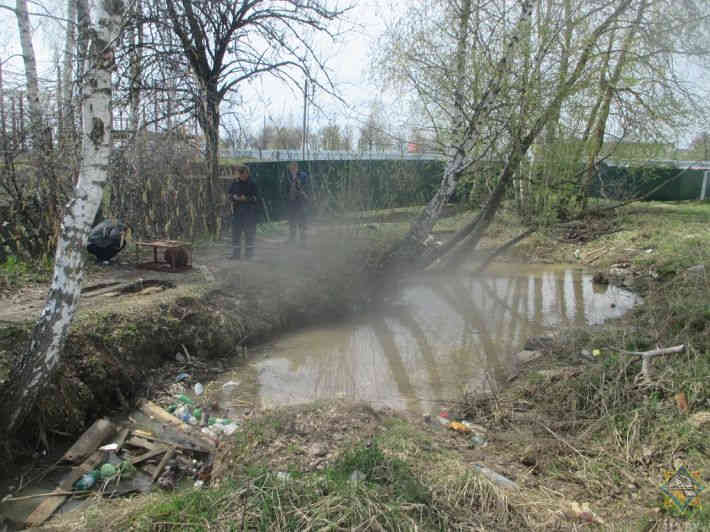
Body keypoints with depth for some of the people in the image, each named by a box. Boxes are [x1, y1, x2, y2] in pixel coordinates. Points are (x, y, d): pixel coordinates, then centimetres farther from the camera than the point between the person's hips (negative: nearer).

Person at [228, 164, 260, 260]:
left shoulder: (252, 183, -4)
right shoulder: (235, 183, 7)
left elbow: (256, 197, -6)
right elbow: (229, 194, 15)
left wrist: (246, 198, -18)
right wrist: (234, 197, -6)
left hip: (249, 212, -3)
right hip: (237, 210, 3)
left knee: (250, 233, 2)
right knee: (236, 233, 5)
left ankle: (249, 254, 12)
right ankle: (236, 254, 12)